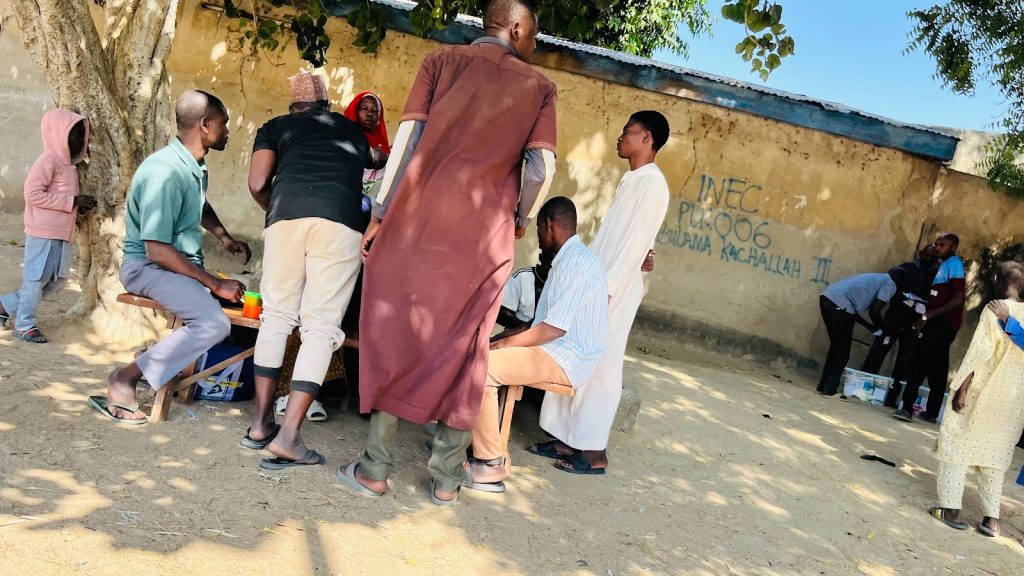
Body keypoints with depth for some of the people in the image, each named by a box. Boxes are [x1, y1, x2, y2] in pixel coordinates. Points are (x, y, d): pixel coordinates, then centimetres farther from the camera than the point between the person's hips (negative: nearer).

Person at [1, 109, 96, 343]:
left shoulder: (69, 164, 14)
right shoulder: (48, 161, -14)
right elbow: (33, 194, -20)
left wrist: (79, 205, 3)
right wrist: (72, 201, -21)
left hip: (61, 234, 9)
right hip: (43, 233, -9)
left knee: (57, 280, 13)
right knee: (37, 279, 0)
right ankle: (24, 326, 13)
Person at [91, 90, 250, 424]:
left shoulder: (196, 166, 7)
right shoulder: (165, 172, -23)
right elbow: (157, 250, -26)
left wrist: (225, 239, 16)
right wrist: (215, 284, -23)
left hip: (184, 263, 10)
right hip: (147, 266, -9)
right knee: (213, 323, -29)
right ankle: (126, 377, -17)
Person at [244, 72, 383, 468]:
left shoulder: (276, 127, 25)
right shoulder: (351, 129, 31)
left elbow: (257, 183, 9)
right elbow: (375, 161, 54)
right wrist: (377, 157, 76)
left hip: (287, 214, 1)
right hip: (342, 219, 0)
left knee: (277, 315, 14)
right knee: (321, 325, 0)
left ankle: (261, 423, 17)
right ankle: (288, 435, -7)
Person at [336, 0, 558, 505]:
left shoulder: (442, 61, 9)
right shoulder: (538, 87, 8)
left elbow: (406, 140, 0)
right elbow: (542, 169, -1)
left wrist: (379, 214, 3)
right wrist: (520, 221, 16)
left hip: (419, 220, 0)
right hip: (485, 236, 0)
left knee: (395, 338, 7)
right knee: (462, 351, 8)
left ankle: (375, 468, 9)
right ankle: (447, 478, 13)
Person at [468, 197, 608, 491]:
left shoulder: (576, 264, -17)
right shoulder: (568, 259, 16)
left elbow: (554, 328, -24)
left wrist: (502, 343, -15)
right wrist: (503, 341, 12)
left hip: (564, 360, -11)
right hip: (553, 350, 11)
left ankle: (490, 466, -19)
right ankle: (473, 441, 6)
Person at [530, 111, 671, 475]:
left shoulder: (651, 182, -12)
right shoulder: (633, 180, 17)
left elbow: (637, 241, -17)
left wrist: (607, 287, -20)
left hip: (614, 290, -9)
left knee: (599, 367, -3)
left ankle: (594, 452, 6)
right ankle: (568, 440, 18)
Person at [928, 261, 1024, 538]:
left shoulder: (994, 308, -10)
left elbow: (980, 351, -15)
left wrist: (960, 388, -14)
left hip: (982, 390, -5)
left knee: (957, 443, 4)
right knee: (994, 452, 12)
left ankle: (951, 508, 1)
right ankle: (991, 517, 10)